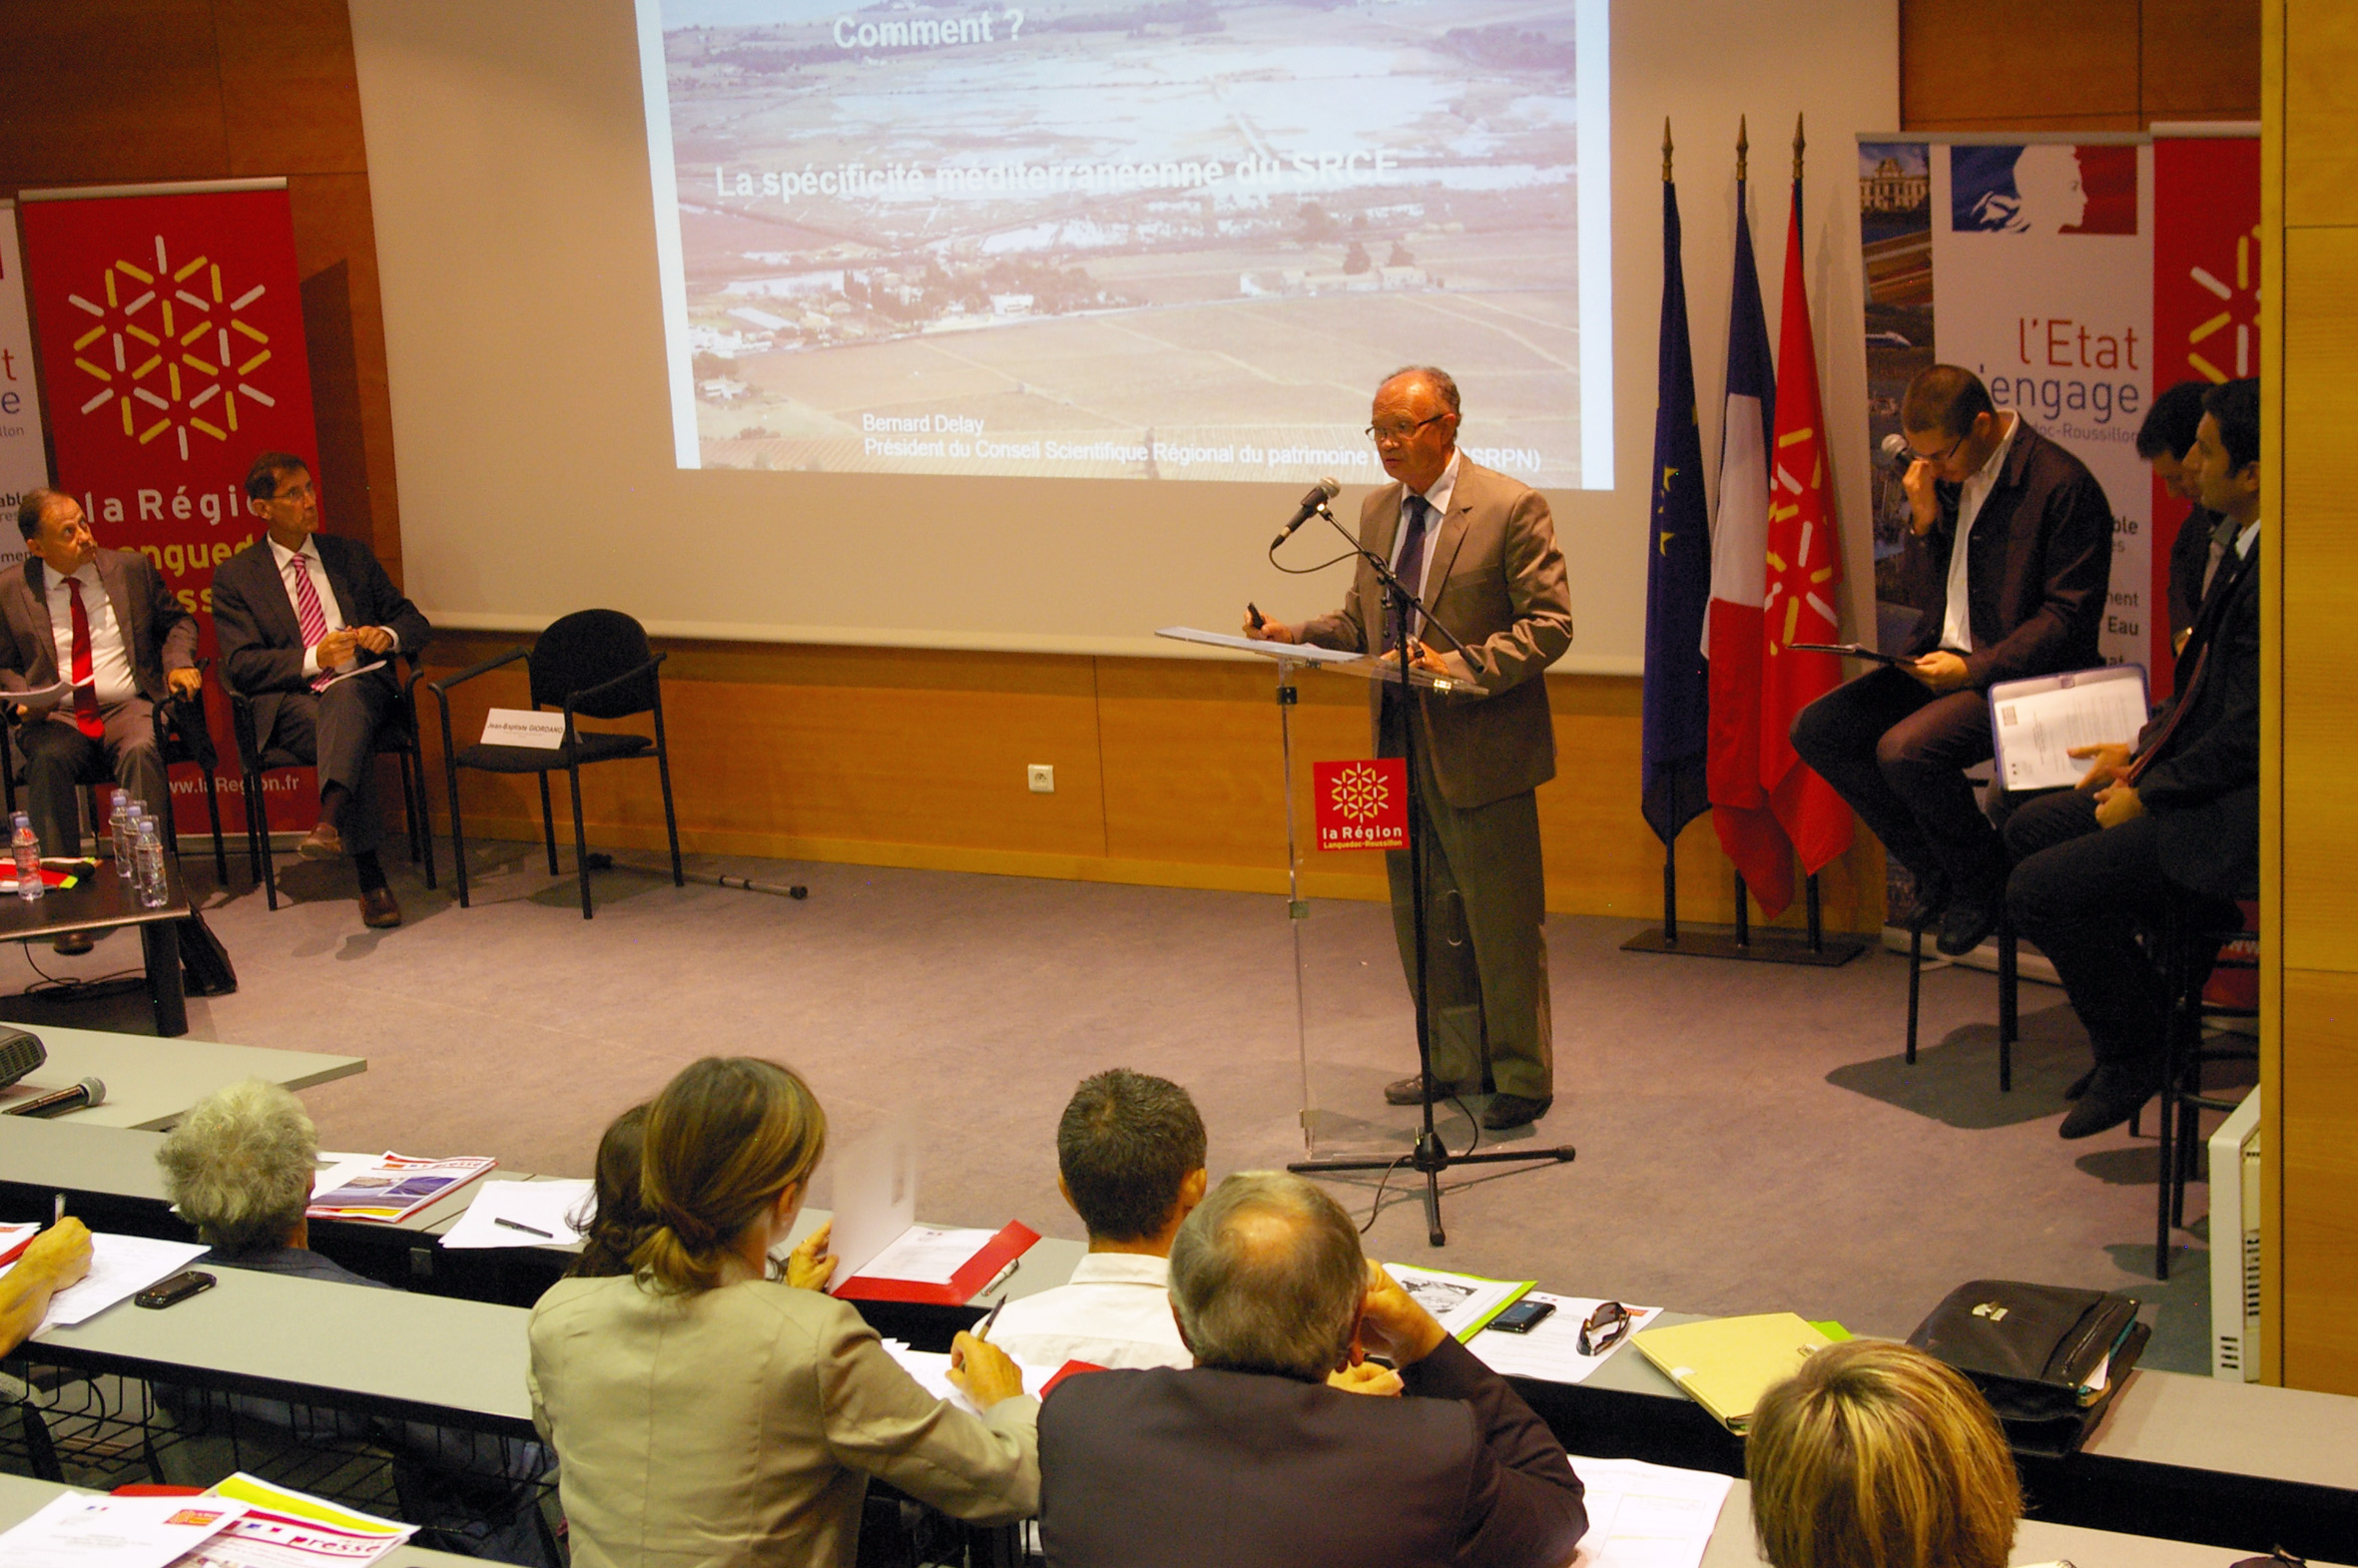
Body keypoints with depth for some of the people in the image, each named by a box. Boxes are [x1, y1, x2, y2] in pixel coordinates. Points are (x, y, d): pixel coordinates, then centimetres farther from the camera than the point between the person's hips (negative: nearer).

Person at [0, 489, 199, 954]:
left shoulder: (131, 568, 9)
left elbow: (176, 621, 21)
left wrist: (179, 663, 0)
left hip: (128, 707, 0)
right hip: (57, 718, 0)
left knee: (141, 751, -34)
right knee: (48, 760, -33)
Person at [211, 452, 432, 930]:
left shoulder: (351, 555, 20)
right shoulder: (235, 576, 10)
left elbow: (415, 624, 19)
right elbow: (240, 665, -1)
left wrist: (388, 635, -6)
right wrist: (313, 659, -16)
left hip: (360, 686, 2)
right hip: (288, 702, -1)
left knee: (346, 699, -37)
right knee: (352, 736, -36)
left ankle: (328, 826, -59)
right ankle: (370, 880, -41)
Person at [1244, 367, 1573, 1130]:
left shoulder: (1512, 509, -12)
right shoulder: (1378, 510, 10)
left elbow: (1549, 624, -14)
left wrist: (1464, 665, -26)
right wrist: (1296, 634, -2)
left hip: (1479, 750, -7)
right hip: (1401, 743, 7)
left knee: (1502, 921, 1)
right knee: (1421, 915, 15)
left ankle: (1522, 1076, 14)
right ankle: (1455, 1061, 29)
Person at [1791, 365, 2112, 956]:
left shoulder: (2063, 485, -14)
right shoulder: (1947, 476, 9)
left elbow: (2069, 617, -15)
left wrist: (1974, 669, -22)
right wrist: (1923, 521, -3)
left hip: (2018, 673, -8)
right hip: (1941, 658, 9)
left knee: (1904, 748, -31)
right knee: (1815, 729, -4)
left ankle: (1982, 879, -3)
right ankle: (1934, 868, 7)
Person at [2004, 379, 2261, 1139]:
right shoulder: (2243, 551, 8)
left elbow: (2250, 734, -24)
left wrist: (2146, 796, -14)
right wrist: (2140, 751, 11)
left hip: (2235, 817, -11)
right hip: (2203, 783, 11)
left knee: (2041, 890, -14)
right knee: (2032, 828, 15)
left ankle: (2136, 1049, 9)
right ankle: (2132, 1030, 22)